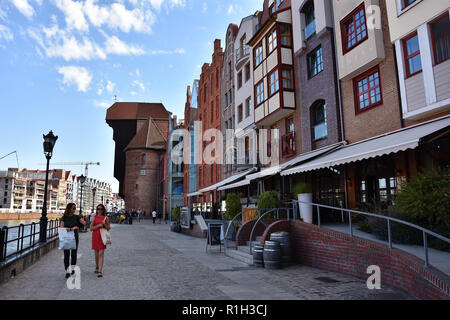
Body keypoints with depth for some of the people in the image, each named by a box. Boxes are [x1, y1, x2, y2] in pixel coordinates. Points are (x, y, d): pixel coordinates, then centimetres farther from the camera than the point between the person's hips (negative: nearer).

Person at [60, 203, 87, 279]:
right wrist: (67, 228, -26)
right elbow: (61, 226, -11)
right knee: (66, 254, -3)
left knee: (74, 254, 5)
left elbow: (84, 223, -12)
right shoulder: (64, 217, 2)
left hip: (75, 237, 1)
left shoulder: (77, 217, 3)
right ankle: (67, 271, -2)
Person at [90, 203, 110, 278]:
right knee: (96, 253, 11)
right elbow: (91, 228, 1)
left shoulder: (106, 218, 4)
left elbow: (109, 228, 6)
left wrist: (104, 224, -11)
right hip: (95, 236, 2)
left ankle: (100, 271, -11)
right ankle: (97, 267, 35)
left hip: (102, 237, -2)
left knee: (101, 253, -9)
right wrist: (98, 225, -12)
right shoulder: (95, 217, 5)